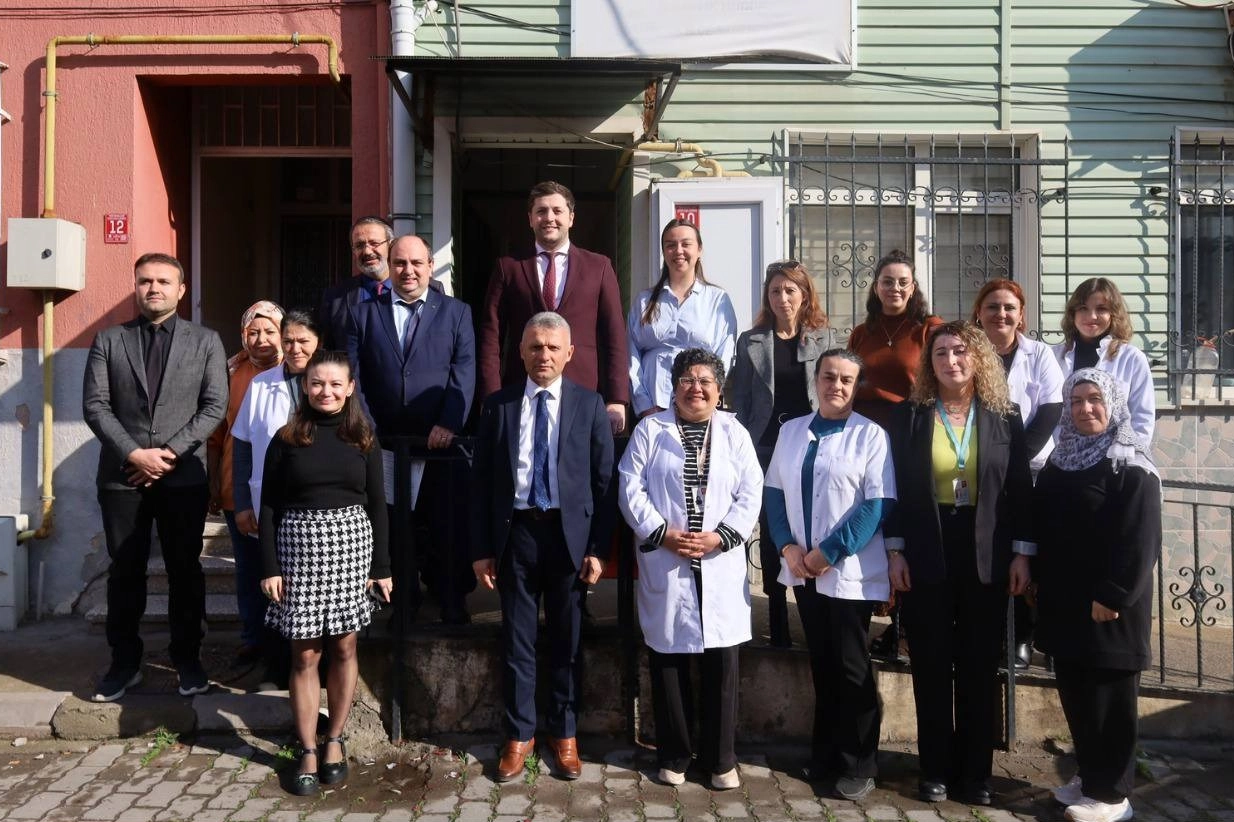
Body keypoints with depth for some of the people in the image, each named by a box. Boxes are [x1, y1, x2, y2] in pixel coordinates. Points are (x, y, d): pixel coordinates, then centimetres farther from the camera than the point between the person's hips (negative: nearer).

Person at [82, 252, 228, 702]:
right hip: (121, 475, 1)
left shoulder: (205, 341, 5)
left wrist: (171, 452, -12)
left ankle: (188, 659, 20)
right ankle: (125, 662, 23)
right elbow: (95, 405, 0)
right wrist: (134, 453, -12)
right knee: (124, 572, 9)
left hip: (184, 476, -1)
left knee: (185, 570, 7)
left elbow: (215, 406, -3)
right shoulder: (108, 340, 7)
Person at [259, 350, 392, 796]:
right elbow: (269, 506, 1)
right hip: (300, 545, -1)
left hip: (351, 545, 1)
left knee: (344, 647, 8)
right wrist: (269, 566, -6)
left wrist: (382, 567, 1)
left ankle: (334, 739, 24)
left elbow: (377, 505, 4)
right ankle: (307, 751, 16)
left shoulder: (363, 440, 4)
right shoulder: (287, 438, 1)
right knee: (304, 654, 4)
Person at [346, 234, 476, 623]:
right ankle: (403, 601, 23)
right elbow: (354, 377, 5)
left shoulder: (456, 312, 8)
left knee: (449, 525, 3)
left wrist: (448, 424, -14)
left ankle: (453, 602, 17)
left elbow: (464, 373, -2)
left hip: (441, 441, -1)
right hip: (384, 442, 1)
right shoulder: (363, 314, 12)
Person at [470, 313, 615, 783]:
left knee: (566, 641, 12)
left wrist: (597, 548, -6)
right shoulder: (498, 405, 3)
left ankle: (564, 734, 29)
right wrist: (481, 548, -1)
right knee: (516, 641, 10)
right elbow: (482, 481, 3)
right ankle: (519, 734, 27)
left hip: (570, 533, 0)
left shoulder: (590, 405, 0)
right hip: (516, 533, 1)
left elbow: (604, 481, -1)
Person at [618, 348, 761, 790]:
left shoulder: (735, 433, 10)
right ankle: (674, 755, 22)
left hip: (721, 563, 1)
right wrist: (663, 533, -12)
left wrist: (719, 536, -10)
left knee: (722, 663, 4)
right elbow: (631, 488, -1)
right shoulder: (650, 430, 6)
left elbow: (750, 494, 3)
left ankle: (721, 758, 19)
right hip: (664, 562, -1)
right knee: (668, 660, 6)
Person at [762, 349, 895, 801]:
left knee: (852, 670, 5)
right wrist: (787, 546, -6)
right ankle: (825, 755, 30)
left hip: (851, 572, -4)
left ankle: (858, 766, 20)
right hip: (804, 571, 4)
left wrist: (829, 552, -15)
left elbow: (879, 504, -12)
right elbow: (773, 491, 8)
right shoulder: (791, 430, 8)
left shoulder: (871, 435, -6)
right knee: (821, 665, 15)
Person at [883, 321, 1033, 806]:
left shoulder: (1004, 417, 4)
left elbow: (1021, 489, 3)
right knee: (931, 665, 7)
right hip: (925, 556, -1)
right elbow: (896, 487, -1)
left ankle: (975, 772, 22)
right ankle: (936, 769, 20)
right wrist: (894, 552, -6)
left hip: (986, 556, 1)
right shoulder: (910, 416, 1)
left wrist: (1021, 554, -2)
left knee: (979, 667, 9)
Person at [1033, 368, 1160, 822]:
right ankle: (1088, 776, 29)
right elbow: (1043, 528, 15)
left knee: (1109, 698, 3)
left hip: (1108, 603, -7)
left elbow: (1140, 541, -16)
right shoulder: (1059, 459, 11)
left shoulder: (1131, 465, -11)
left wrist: (1114, 596, -19)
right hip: (1065, 601, 7)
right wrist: (1041, 582, 12)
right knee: (1075, 693, 14)